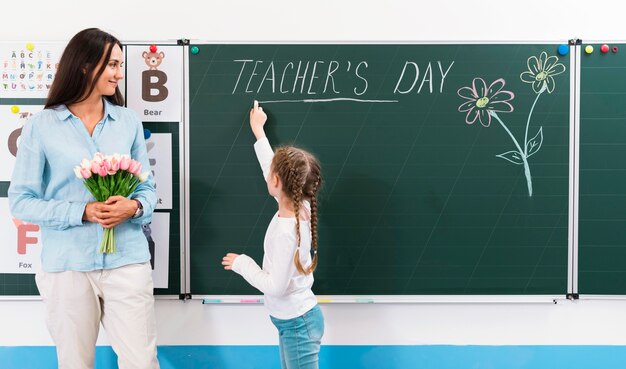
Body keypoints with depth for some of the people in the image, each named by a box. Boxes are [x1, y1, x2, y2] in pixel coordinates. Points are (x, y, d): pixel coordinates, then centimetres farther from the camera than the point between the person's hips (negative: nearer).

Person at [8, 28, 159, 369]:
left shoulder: (128, 121, 5)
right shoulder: (41, 126, -3)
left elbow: (147, 188, 9)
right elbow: (20, 200, -4)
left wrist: (133, 207, -14)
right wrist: (83, 212, -17)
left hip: (127, 262, 2)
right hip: (67, 266, -1)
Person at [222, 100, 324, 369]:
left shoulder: (285, 230, -29)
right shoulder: (300, 207, -6)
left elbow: (275, 286, -27)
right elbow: (273, 168, 11)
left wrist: (241, 263, -13)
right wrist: (258, 131, 22)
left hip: (297, 324, -9)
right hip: (294, 320, 9)